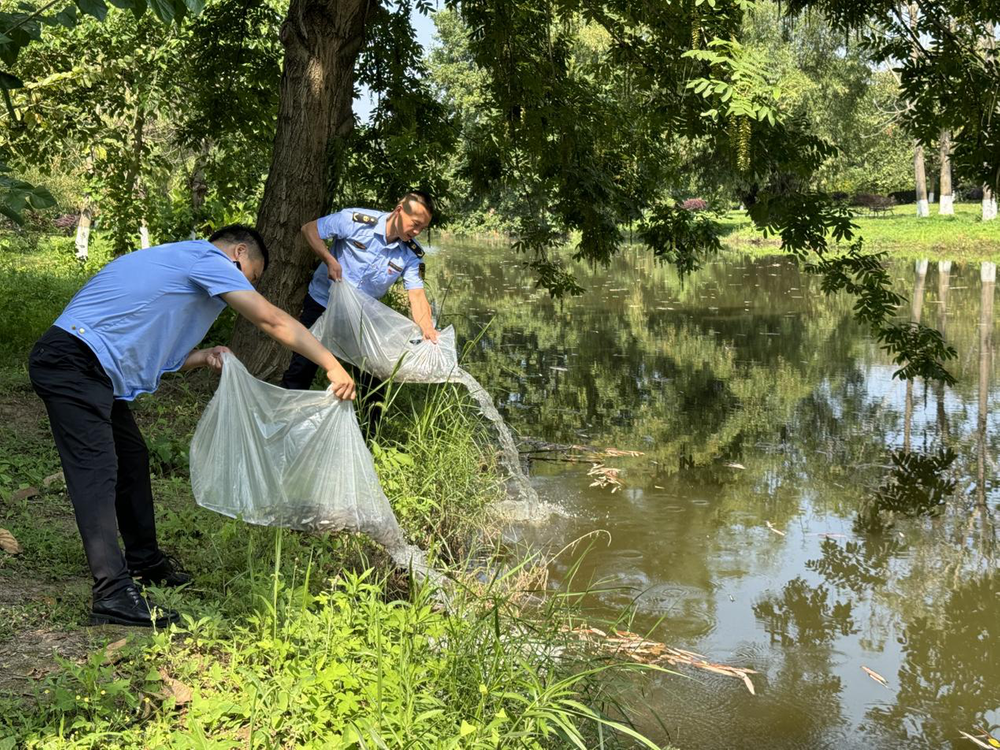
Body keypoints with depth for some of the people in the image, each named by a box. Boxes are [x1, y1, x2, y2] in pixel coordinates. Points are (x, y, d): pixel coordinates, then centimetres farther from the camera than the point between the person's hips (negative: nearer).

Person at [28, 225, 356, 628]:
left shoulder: (177, 262, 25)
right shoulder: (209, 258, -4)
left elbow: (144, 351, 21)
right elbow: (273, 321, -12)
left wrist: (203, 357, 6)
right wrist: (332, 366, -10)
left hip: (87, 368, 11)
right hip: (73, 364, -11)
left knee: (131, 458, 18)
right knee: (97, 473, -15)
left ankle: (144, 561, 29)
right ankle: (113, 594, -18)